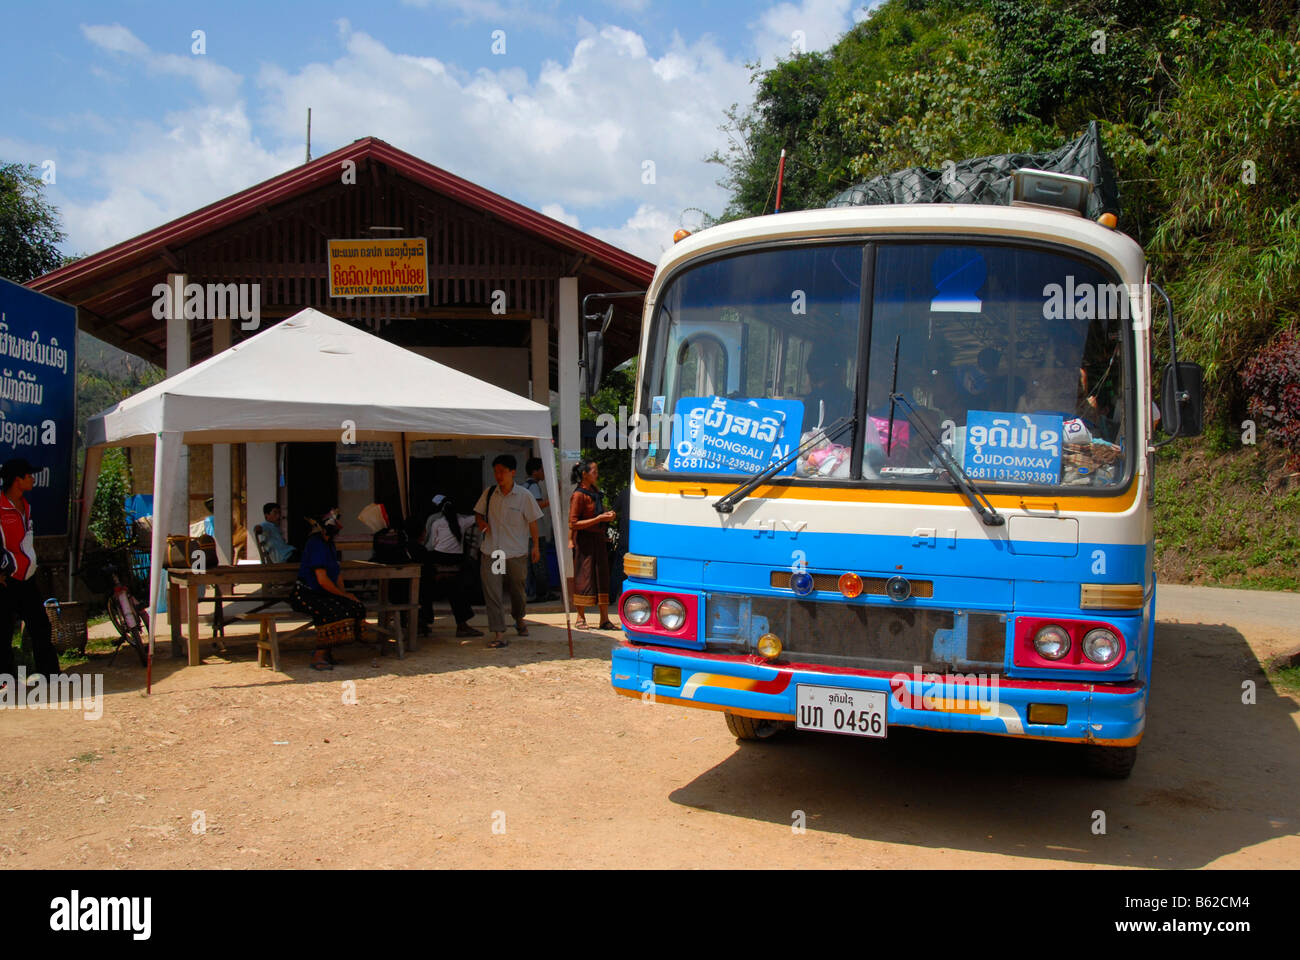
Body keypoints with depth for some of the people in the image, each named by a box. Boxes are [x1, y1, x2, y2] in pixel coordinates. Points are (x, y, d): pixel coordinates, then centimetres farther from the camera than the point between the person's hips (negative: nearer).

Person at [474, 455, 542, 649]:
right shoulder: (488, 493, 3)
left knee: (517, 589, 15)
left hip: (516, 553, -1)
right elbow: (478, 513, 16)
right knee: (492, 592, -9)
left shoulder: (524, 496, -5)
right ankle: (498, 633, -8)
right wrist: (481, 521, -6)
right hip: (491, 552, 2)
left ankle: (519, 619, 44)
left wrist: (536, 546, -1)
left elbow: (532, 521, 0)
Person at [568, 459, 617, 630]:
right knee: (584, 578, -1)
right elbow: (573, 523, -16)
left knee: (602, 577, 4)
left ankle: (604, 619, 7)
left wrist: (608, 515, 5)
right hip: (585, 540, -7)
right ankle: (581, 617, 11)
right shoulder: (579, 495, -11)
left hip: (599, 539, 8)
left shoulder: (595, 491, 13)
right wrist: (599, 519, -18)